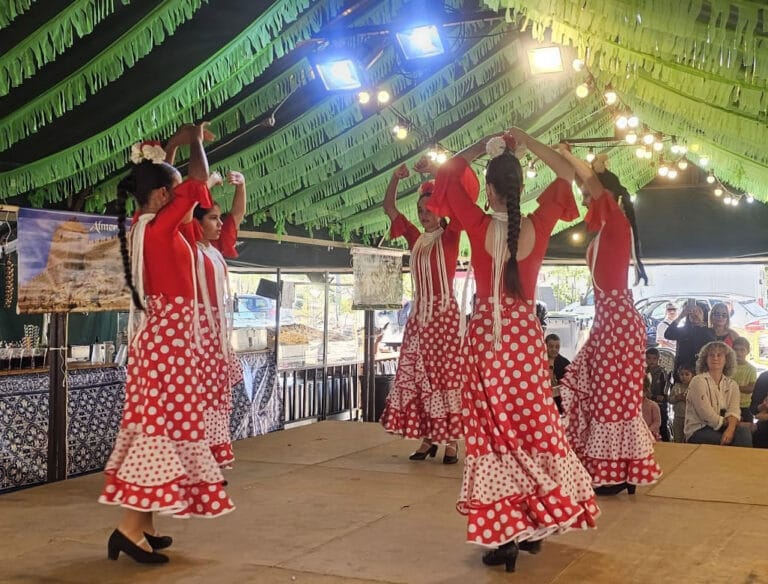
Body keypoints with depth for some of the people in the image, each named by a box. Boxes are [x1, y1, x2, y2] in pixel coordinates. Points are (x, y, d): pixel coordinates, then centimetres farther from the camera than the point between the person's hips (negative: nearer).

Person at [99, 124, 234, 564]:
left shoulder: (144, 228, 10)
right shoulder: (161, 227, -15)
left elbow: (157, 178, 28)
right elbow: (198, 181, -11)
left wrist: (174, 147, 30)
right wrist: (195, 142, 6)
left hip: (156, 333, 10)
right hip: (169, 335, -10)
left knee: (155, 422, 10)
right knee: (165, 423, -9)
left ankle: (144, 523, 14)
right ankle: (130, 527, -10)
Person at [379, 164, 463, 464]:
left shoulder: (449, 236, 1)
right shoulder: (415, 238, 13)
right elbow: (389, 209, 15)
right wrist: (395, 179, 1)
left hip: (444, 312, -5)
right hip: (419, 313, 5)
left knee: (446, 374, -6)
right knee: (417, 374, 2)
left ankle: (451, 441, -3)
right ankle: (428, 438, 8)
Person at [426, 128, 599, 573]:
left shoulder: (479, 227, -10)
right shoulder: (538, 226, -4)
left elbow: (449, 172, 3)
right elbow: (567, 175, 12)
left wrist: (481, 146, 10)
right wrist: (528, 143, 10)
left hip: (487, 334, -2)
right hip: (527, 334, 3)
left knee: (494, 427, 1)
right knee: (533, 423, 14)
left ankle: (503, 537, 4)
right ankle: (535, 525, 24)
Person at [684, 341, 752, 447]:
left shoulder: (732, 385, 11)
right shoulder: (698, 381, -6)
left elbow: (733, 411, -5)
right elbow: (708, 416, -14)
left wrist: (730, 429, -25)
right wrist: (729, 422, -3)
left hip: (723, 429, 4)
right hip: (698, 431, -4)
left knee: (744, 433, -27)